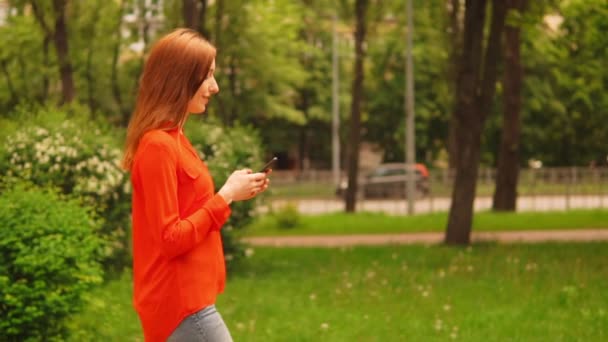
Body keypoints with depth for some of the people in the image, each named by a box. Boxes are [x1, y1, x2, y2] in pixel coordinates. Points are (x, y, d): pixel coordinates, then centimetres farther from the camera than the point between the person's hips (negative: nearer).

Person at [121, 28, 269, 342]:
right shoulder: (158, 145, -16)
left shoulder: (171, 139, 13)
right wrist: (227, 195, -13)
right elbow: (171, 239, -19)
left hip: (181, 299, 10)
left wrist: (230, 193, 4)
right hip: (181, 302, -10)